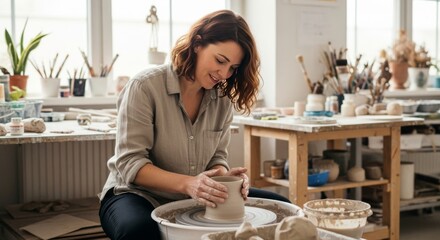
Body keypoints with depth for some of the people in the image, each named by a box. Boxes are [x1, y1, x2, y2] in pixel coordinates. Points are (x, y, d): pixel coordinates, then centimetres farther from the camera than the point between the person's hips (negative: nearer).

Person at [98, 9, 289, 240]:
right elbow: (130, 164, -20)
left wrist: (224, 178, -19)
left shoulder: (223, 98, -1)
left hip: (194, 199, 6)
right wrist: (187, 183, -33)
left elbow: (217, 157, 6)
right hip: (139, 193, -5)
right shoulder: (145, 86, -18)